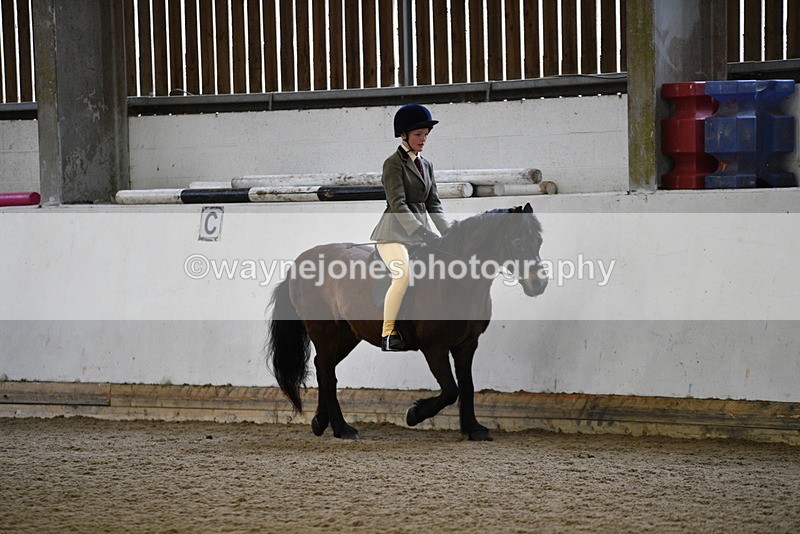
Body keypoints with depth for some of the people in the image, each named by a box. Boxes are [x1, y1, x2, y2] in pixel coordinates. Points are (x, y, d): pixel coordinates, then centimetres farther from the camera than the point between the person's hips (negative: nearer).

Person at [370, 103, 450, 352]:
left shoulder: (426, 165, 16)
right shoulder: (393, 163, -7)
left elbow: (433, 204, 16)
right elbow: (398, 204, -16)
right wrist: (425, 234, -24)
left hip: (420, 233, 8)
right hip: (394, 232, -8)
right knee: (404, 274, -30)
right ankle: (388, 334, -24)